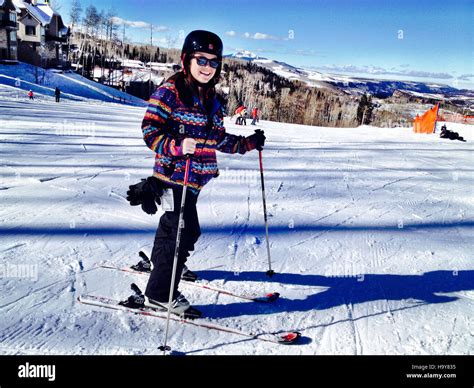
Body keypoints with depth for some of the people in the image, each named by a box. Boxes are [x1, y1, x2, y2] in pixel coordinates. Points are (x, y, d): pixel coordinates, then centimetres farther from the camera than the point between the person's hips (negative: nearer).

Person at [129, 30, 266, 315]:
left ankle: (161, 262, 53)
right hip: (174, 174, -8)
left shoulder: (211, 99, 12)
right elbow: (151, 130, -18)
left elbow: (219, 140, 19)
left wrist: (249, 143, 19)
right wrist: (177, 146, -34)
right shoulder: (170, 91, -12)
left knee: (173, 224, 26)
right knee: (187, 231, -10)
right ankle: (159, 294, 3)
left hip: (196, 177, 8)